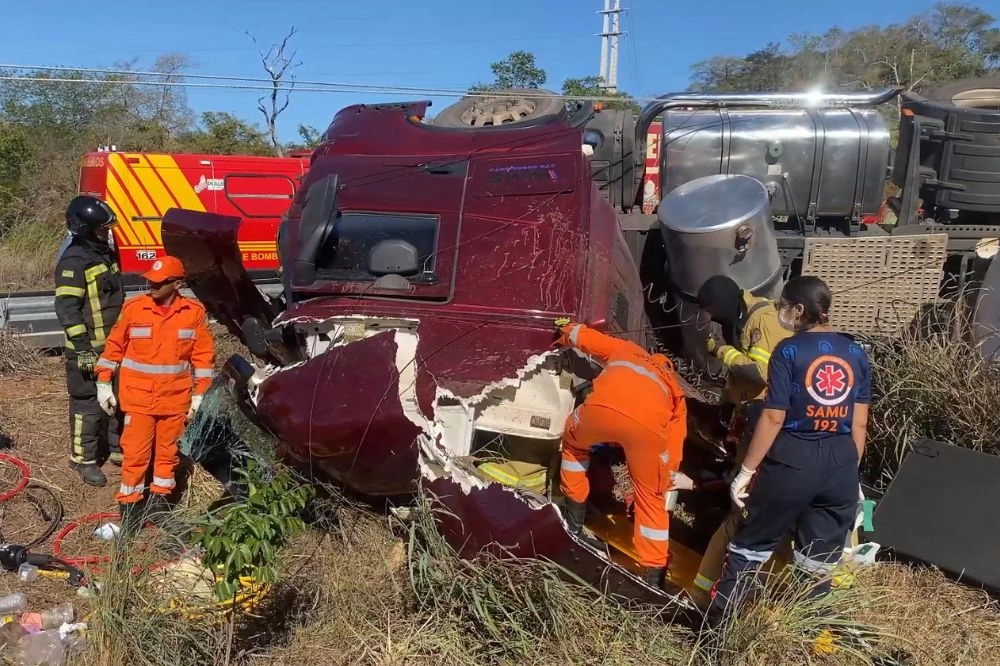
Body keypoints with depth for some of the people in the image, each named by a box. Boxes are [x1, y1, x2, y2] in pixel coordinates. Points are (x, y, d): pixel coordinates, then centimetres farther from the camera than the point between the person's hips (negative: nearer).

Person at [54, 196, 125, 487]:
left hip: (115, 345, 9)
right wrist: (82, 348, -22)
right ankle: (84, 459, 14)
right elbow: (66, 308, -21)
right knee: (88, 405, 1)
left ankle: (115, 447, 33)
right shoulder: (74, 261, -18)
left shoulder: (105, 253, 10)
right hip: (89, 349, -9)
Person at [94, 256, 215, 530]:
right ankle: (129, 504, 17)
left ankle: (159, 499, 30)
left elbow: (203, 355, 1)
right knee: (136, 452, 2)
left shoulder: (194, 312, -5)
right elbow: (114, 346, 4)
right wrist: (103, 383, 4)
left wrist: (199, 394, 1)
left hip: (176, 398, 1)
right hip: (139, 397, -1)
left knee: (168, 450, 13)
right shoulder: (133, 308, -6)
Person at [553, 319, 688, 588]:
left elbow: (583, 336, 43)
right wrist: (666, 482, 43)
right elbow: (674, 443, 32)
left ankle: (574, 516, 41)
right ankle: (654, 574, 25)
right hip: (649, 426, 1)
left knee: (573, 442, 35)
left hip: (605, 408, 0)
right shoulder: (674, 390, 39)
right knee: (650, 495, 25)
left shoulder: (624, 350, 40)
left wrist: (566, 332, 66)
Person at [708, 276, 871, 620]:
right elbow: (859, 424, 7)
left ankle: (718, 619, 20)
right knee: (820, 561, 15)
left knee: (752, 543, 11)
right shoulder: (856, 354, 6)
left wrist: (746, 470, -6)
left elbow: (773, 418, -12)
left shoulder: (789, 351, -8)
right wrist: (850, 470, 18)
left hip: (791, 461, -4)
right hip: (840, 466, 4)